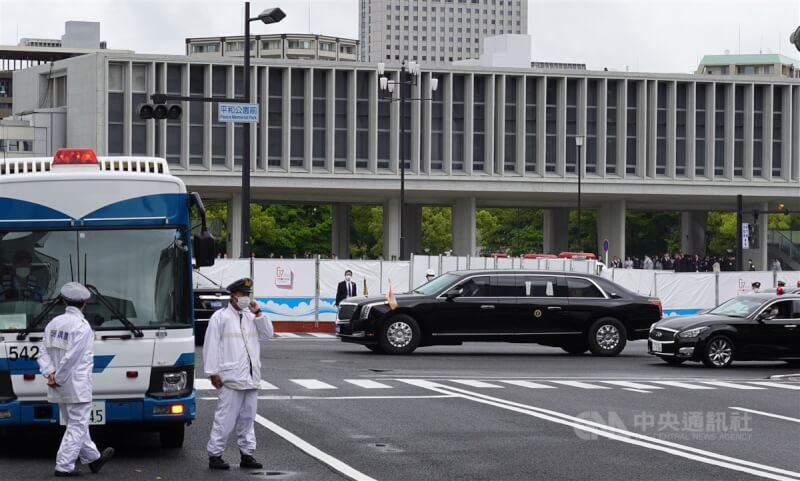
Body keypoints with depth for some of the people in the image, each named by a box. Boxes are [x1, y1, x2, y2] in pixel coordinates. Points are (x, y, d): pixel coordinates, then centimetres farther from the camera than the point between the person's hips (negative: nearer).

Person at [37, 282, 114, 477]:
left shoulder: (54, 323, 6)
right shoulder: (82, 327, -16)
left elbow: (44, 352, 4)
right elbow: (71, 357, -20)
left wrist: (49, 373, -3)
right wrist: (59, 378, -11)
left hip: (60, 388, 8)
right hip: (77, 386, -8)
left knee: (76, 424, 17)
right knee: (77, 426, 0)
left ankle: (93, 458, 31)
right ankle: (64, 466, -2)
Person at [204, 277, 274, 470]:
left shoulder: (251, 316, 15)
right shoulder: (220, 317, -3)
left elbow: (268, 334, 9)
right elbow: (211, 345, -6)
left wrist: (258, 313, 0)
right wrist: (212, 372, -10)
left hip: (251, 378, 6)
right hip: (231, 378, -6)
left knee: (247, 418, 10)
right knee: (225, 418, -7)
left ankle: (247, 454, 16)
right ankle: (215, 455, -1)